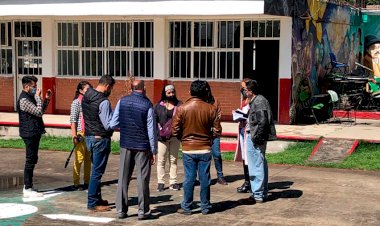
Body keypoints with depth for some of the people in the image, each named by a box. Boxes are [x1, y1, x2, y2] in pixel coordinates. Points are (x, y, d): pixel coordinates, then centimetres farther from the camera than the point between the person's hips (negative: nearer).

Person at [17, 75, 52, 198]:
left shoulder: (30, 97, 15)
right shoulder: (24, 99, -17)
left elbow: (41, 111, 20)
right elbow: (39, 112, -23)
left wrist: (47, 99, 9)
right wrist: (38, 96, -17)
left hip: (34, 132, 10)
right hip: (30, 133, -10)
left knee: (32, 160, 15)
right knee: (30, 161, -6)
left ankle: (28, 186, 22)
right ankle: (28, 190, -1)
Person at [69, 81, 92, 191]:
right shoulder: (76, 102, -6)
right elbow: (73, 120, -10)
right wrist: (74, 136, -16)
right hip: (81, 134, -6)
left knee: (88, 159, 10)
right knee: (79, 159, -4)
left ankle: (87, 182, 19)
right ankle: (76, 183, 3)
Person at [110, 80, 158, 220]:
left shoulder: (122, 101, -1)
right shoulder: (147, 104, -10)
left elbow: (113, 124, 0)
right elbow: (152, 130, -9)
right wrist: (154, 151, -2)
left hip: (125, 145, 3)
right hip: (143, 146, -3)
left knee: (123, 178, 10)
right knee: (142, 179, 5)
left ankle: (121, 210, 13)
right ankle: (143, 211, 8)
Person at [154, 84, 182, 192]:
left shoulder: (179, 105, 4)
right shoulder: (159, 106, 2)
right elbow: (154, 120, 0)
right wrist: (160, 130, -12)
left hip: (174, 136, 2)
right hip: (162, 136, -1)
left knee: (173, 160, 8)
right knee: (161, 160, 0)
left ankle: (173, 182, 12)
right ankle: (160, 182, 4)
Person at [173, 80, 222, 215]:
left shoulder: (182, 109, -8)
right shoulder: (211, 109, -6)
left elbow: (175, 130, -5)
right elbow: (217, 131, -4)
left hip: (188, 149, 0)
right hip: (205, 149, 0)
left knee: (189, 178, 5)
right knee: (205, 178, 8)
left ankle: (186, 207, 12)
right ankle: (205, 207, 15)